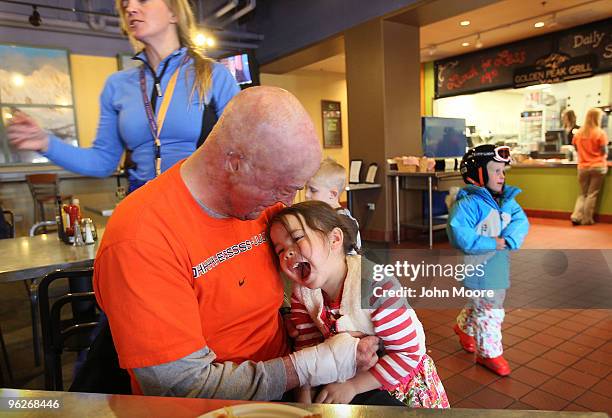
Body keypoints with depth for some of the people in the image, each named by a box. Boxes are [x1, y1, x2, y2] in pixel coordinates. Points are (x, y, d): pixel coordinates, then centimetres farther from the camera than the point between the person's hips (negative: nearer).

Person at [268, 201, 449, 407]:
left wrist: (351, 386, -26)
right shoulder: (302, 293, -13)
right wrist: (304, 396, -21)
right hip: (347, 375, 3)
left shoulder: (374, 283, -31)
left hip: (402, 378, -2)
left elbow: (407, 353, -26)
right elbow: (306, 349, -7)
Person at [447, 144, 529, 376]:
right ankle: (489, 353, 20)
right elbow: (460, 236, -27)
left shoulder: (507, 200, 4)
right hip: (478, 266, -8)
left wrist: (506, 240, -23)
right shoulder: (468, 203, -20)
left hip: (499, 265, 8)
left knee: (479, 304, 24)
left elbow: (521, 222, -5)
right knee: (489, 310, 2)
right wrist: (491, 243, -24)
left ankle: (464, 328, 50)